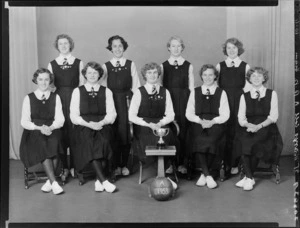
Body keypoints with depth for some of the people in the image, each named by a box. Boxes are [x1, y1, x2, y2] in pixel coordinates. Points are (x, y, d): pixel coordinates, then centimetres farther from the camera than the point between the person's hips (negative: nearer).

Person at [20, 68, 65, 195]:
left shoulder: (56, 98, 11)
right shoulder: (29, 98, 9)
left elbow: (60, 119, 2)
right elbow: (24, 121, 1)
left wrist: (50, 127, -19)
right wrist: (39, 128, -17)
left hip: (52, 131, 1)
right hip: (34, 132, 0)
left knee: (53, 143, -32)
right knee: (41, 145, -32)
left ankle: (49, 181, -22)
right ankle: (54, 182, -32)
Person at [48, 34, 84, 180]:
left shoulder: (78, 63, 6)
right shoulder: (52, 64, 9)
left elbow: (82, 83, 5)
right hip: (58, 99, 1)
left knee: (74, 131, -1)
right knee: (61, 132, -1)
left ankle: (73, 166, 12)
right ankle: (64, 167, 9)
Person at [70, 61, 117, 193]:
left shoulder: (106, 92, 17)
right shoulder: (77, 91, 14)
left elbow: (111, 114, 8)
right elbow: (74, 116, 5)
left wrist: (101, 123, -13)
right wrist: (89, 124, -12)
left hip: (103, 126, 1)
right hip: (83, 127, 0)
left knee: (103, 141, -33)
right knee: (89, 142, -34)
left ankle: (98, 180, -25)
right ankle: (104, 180, -35)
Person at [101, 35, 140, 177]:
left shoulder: (131, 65, 8)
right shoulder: (105, 66, 8)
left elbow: (136, 86, 6)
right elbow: (103, 87, 8)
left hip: (127, 100, 0)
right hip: (111, 101, 0)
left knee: (125, 132, -3)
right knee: (113, 134, 0)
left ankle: (124, 165, 11)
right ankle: (116, 165, 12)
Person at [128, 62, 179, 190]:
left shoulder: (165, 92, 13)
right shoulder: (139, 92, 5)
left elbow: (170, 115, 8)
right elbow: (131, 116, -1)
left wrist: (160, 123, -12)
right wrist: (149, 124, -13)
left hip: (161, 126, 2)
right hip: (143, 128, -2)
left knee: (166, 138, -29)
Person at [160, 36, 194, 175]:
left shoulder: (188, 66, 8)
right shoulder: (163, 66, 8)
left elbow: (191, 87, 6)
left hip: (184, 100, 0)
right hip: (167, 99, 0)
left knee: (183, 130, 0)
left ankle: (181, 163, 11)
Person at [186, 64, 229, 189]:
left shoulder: (221, 93, 14)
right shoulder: (194, 92, 17)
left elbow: (225, 115, 5)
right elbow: (189, 113, 9)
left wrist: (212, 121, -13)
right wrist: (200, 121, -9)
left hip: (215, 124, -1)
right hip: (198, 124, 1)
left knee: (211, 140, -33)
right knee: (199, 140, -32)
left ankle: (204, 174, -15)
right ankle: (208, 176, -26)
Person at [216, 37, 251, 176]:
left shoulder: (245, 66, 4)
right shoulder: (220, 66, 8)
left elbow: (248, 86, 3)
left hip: (239, 103, -1)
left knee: (236, 132, 0)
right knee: (224, 132, 1)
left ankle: (235, 164, 10)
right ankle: (224, 163, 12)